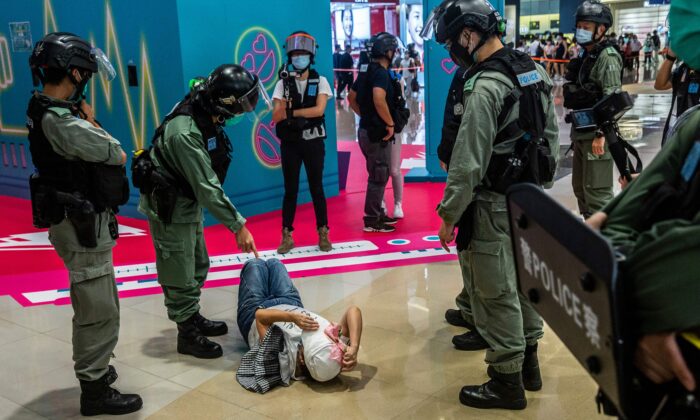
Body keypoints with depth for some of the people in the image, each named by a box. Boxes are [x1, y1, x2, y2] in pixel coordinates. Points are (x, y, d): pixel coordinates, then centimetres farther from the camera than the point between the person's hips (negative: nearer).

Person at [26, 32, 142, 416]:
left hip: (78, 220, 10)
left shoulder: (47, 111, 7)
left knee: (89, 305, 23)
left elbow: (87, 147, 8)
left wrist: (87, 123, -5)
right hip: (82, 225, -10)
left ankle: (92, 369, 39)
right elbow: (118, 156, -16)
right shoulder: (60, 120, -24)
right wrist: (93, 122, 0)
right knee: (100, 312, -1)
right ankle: (95, 392, 10)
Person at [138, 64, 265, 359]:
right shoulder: (184, 133, -33)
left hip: (188, 202, 9)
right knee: (181, 277, 3)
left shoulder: (205, 116, -5)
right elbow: (208, 188, -31)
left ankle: (194, 318, 39)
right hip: (169, 209, -9)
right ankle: (188, 335, 19)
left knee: (198, 267, 21)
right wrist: (238, 226, -26)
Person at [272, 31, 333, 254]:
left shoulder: (320, 81, 0)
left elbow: (319, 110, -14)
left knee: (316, 188, 6)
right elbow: (276, 117, -4)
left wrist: (291, 112, -12)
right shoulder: (283, 84, 2)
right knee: (290, 190, 5)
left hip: (313, 142, -1)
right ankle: (287, 236, 12)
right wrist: (284, 106, -25)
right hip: (290, 144, 1)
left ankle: (323, 234, 17)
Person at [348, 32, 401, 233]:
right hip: (376, 133, -10)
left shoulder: (366, 70, 12)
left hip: (367, 129, 10)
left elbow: (352, 97, 20)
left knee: (378, 175, 19)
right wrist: (390, 123, -22)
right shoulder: (381, 73, -17)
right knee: (378, 177, -1)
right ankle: (372, 220, 5)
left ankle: (377, 214, 28)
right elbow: (379, 99, -33)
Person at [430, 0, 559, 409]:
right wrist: (540, 189, 20)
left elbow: (469, 160, -21)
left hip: (495, 206, -9)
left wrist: (449, 214, -13)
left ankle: (507, 382, 14)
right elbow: (551, 137, 13)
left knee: (496, 294, 2)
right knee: (524, 282, 19)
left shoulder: (486, 87, -21)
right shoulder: (537, 72, 7)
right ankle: (528, 362, 33)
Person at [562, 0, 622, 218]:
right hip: (581, 132, 10)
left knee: (597, 191, -8)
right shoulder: (585, 55, 16)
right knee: (579, 186, 17)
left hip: (596, 134, -10)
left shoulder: (607, 57, -12)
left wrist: (601, 134, -24)